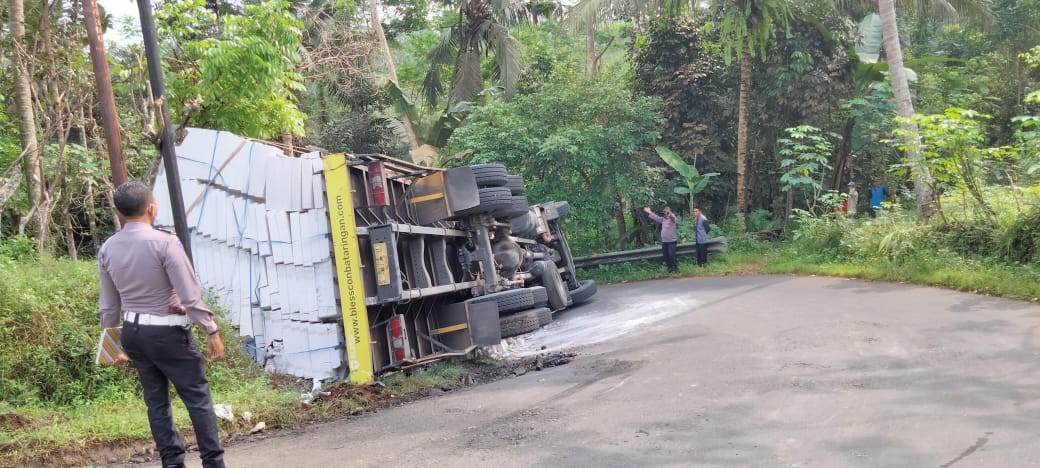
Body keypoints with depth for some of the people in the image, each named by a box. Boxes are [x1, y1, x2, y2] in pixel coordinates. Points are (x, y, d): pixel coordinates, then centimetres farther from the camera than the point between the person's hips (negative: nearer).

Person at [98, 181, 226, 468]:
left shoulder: (107, 249, 2)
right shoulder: (164, 243, -17)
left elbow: (108, 304, 9)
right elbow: (190, 296, -18)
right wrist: (212, 332, -11)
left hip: (133, 332, 6)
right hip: (167, 332, -6)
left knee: (156, 400, 14)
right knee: (198, 397, 1)